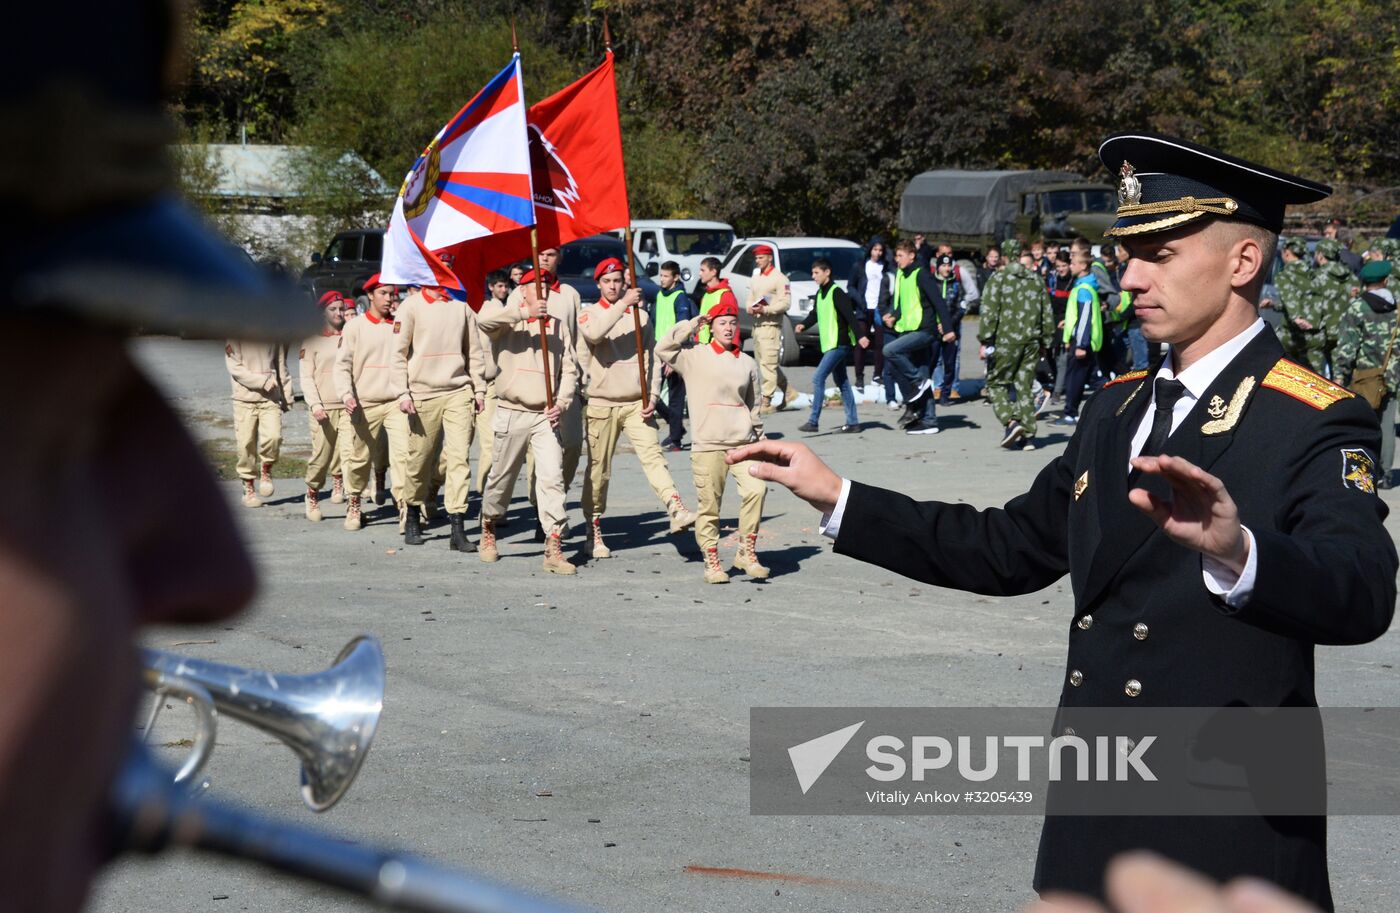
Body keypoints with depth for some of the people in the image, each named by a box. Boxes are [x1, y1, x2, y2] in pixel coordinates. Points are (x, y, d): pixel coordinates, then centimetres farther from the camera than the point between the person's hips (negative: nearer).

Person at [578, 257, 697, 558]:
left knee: (653, 455, -17)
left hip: (637, 403, 1)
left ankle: (677, 511, -32)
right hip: (602, 403, -1)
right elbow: (593, 333, -21)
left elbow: (651, 358, 9)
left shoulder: (640, 315, 11)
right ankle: (594, 534, 13)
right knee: (598, 471, 3)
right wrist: (622, 305, -23)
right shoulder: (590, 314, 5)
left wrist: (652, 396, -2)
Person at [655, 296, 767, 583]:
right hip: (707, 446, -2)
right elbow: (662, 349, -9)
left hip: (743, 443, 2)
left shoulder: (747, 363, 12)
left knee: (756, 489, -17)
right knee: (709, 506, -1)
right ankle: (712, 562, 11)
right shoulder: (694, 357, 4)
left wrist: (759, 439, 20)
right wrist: (692, 324, -1)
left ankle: (747, 553, -4)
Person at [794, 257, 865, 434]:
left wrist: (860, 336, -31)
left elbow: (850, 315, -21)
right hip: (830, 345, 9)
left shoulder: (836, 292, -14)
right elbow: (816, 313, 20)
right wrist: (804, 325, 0)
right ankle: (852, 423, 15)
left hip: (839, 344, -9)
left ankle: (813, 422, -11)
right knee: (842, 383, 11)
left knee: (818, 379, -12)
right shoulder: (820, 293, 13)